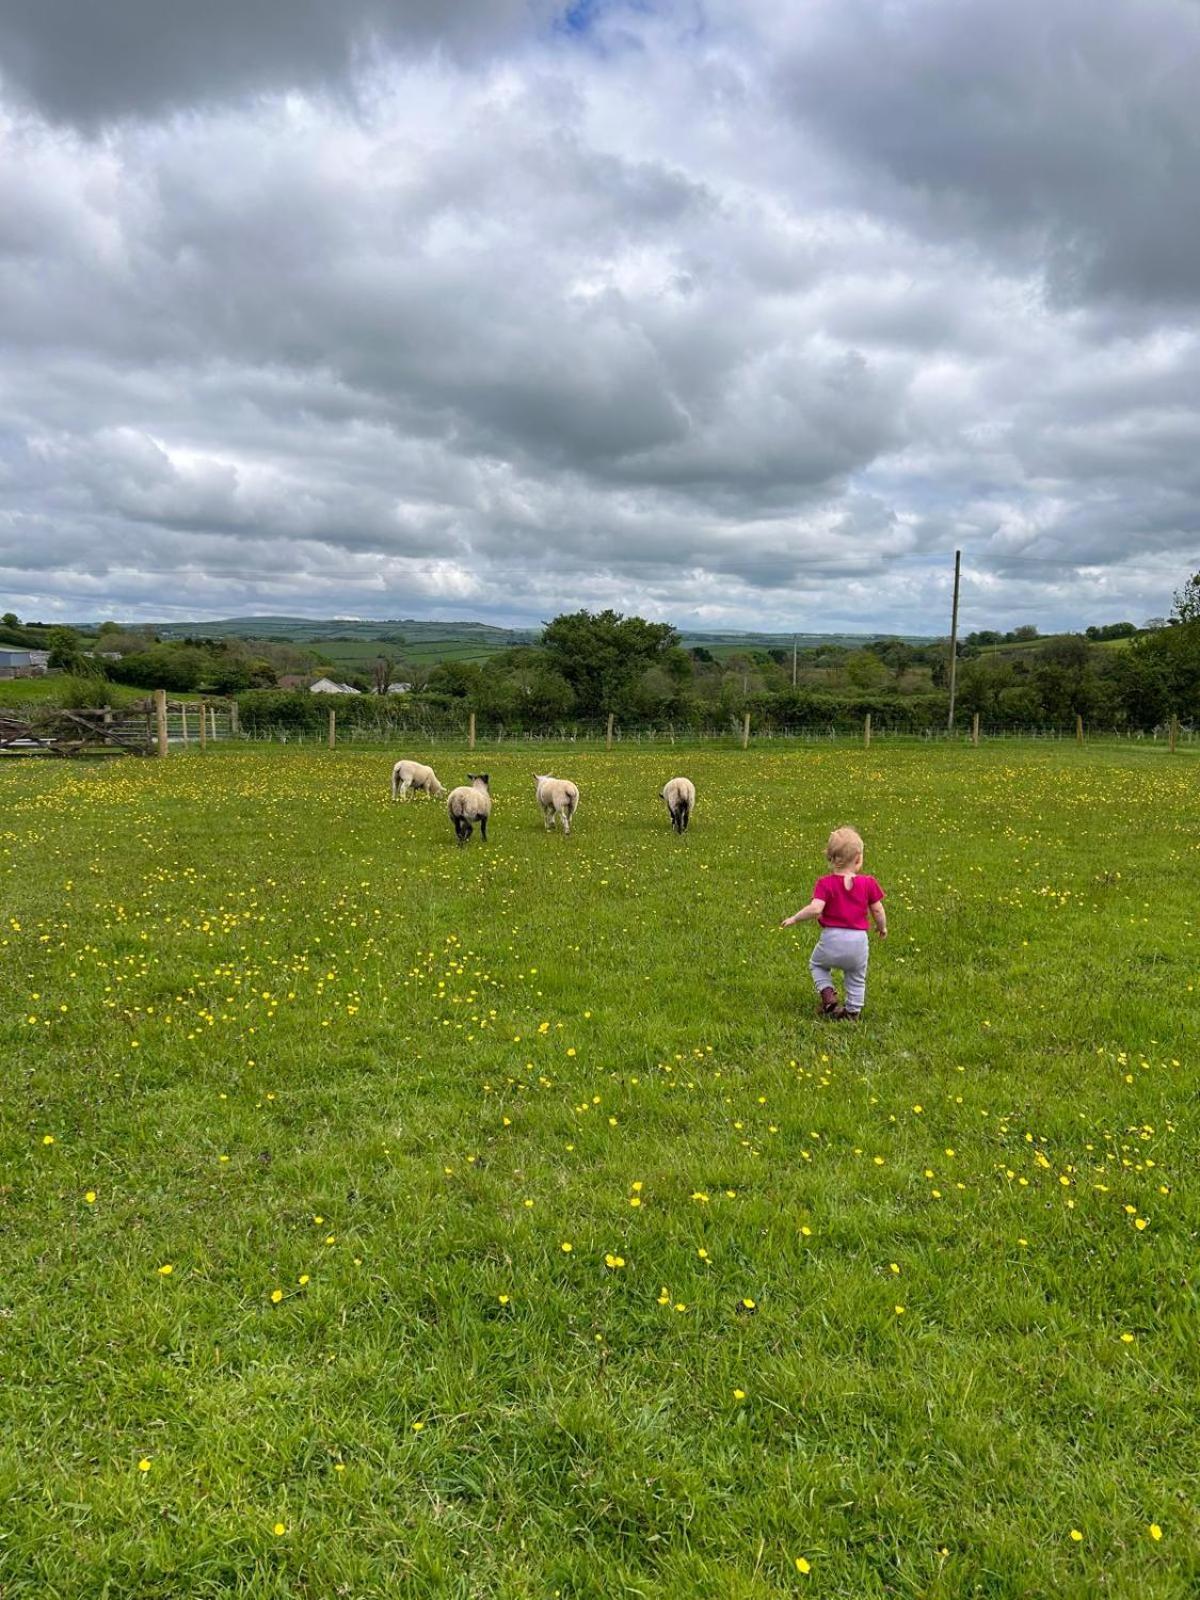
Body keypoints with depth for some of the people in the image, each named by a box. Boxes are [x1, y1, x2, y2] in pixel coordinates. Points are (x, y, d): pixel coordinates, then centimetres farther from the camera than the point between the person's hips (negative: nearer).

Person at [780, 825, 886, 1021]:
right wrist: (882, 927, 22)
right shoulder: (868, 883, -3)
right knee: (857, 978, 24)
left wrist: (793, 918, -8)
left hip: (832, 938, -2)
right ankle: (852, 1011, 28)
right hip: (858, 940, 2)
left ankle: (828, 996, 9)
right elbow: (878, 910, 2)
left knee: (817, 964, 27)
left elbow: (815, 909, -22)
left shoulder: (825, 883, -11)